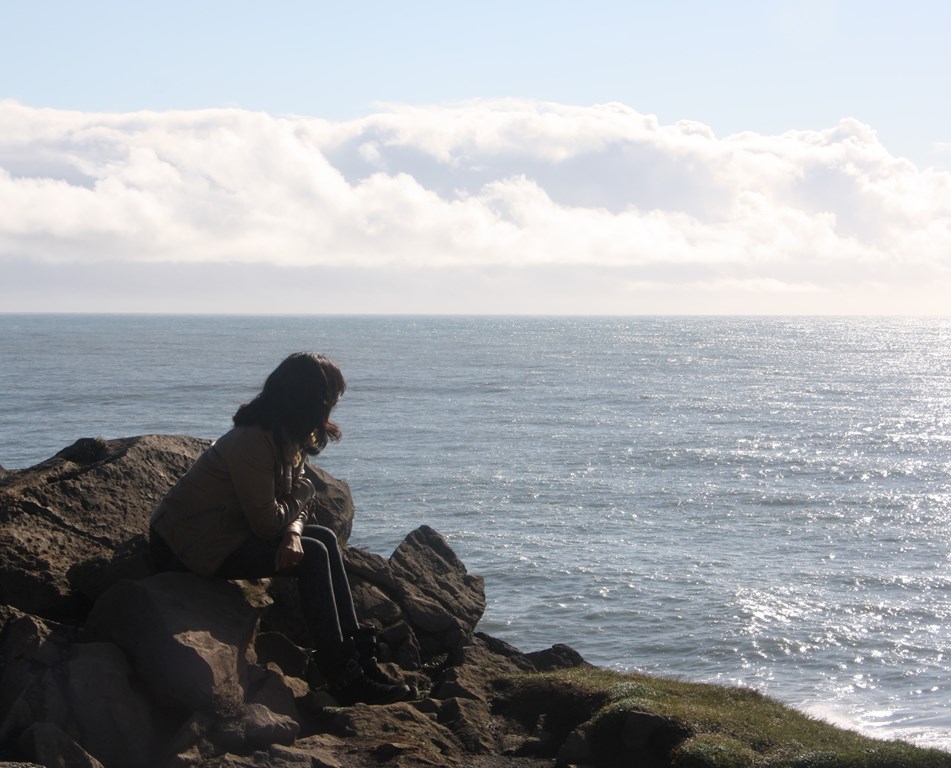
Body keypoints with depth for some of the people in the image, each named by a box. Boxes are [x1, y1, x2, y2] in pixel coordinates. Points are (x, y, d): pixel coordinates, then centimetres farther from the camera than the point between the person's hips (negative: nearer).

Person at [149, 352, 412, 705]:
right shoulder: (253, 442, -26)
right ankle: (344, 677, -16)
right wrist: (303, 493, -5)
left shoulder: (287, 437, 6)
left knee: (325, 539, 4)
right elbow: (267, 523, -23)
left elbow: (294, 503, 4)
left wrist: (293, 534, -18)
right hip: (193, 546, -10)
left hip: (230, 529, 10)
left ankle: (358, 654, 0)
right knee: (312, 555, -18)